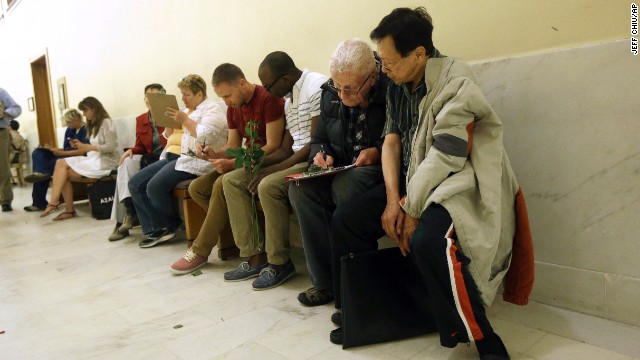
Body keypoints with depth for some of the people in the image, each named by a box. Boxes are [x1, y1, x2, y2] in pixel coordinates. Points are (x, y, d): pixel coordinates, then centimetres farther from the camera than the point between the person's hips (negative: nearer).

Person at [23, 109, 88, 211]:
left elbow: (82, 151, -20)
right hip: (66, 156, 9)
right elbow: (66, 149, 17)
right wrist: (52, 148, -1)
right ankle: (42, 173, -30)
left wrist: (61, 153, -21)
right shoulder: (70, 130, 18)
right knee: (38, 153, -8)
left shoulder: (85, 130, -8)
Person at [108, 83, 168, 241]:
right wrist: (131, 150, -6)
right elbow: (141, 147, 14)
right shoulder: (140, 120, 16)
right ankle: (129, 212, -26)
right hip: (149, 158, 6)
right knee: (126, 163, -23)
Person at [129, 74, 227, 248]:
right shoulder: (186, 110, 23)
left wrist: (185, 120, -16)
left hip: (197, 160, -9)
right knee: (135, 183, -4)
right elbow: (169, 136, 24)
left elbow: (206, 136, -18)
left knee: (155, 186, -26)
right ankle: (155, 228, -4)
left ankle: (171, 226, -2)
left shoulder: (213, 108, -2)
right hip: (177, 156, 10)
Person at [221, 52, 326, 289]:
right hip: (294, 160, 10)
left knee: (269, 186, -32)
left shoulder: (317, 87, -13)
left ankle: (280, 262, -12)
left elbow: (317, 144, -20)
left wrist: (273, 170, -18)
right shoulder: (288, 99, 16)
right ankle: (255, 254, -2)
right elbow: (286, 149, 15)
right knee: (232, 180, 1)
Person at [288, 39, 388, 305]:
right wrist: (320, 153, -6)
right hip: (343, 171, 6)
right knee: (300, 190, -20)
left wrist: (379, 152, -23)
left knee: (344, 186, -35)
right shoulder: (331, 94, 6)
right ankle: (325, 282, -11)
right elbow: (319, 139, 16)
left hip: (382, 170, -5)